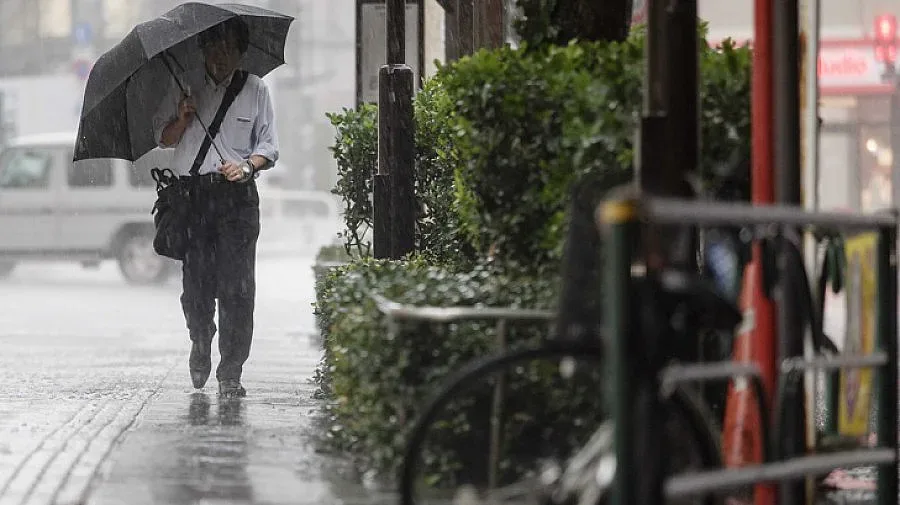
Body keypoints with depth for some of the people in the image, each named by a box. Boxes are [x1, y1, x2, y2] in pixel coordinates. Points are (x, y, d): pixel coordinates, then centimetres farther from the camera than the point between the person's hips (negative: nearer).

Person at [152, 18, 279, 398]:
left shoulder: (255, 89, 9)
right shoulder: (185, 86, 11)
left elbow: (269, 148, 9)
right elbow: (163, 138, 13)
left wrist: (246, 166, -10)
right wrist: (182, 119, -6)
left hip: (238, 195, -1)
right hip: (192, 194, 1)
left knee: (237, 286, -9)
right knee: (195, 281, -1)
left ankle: (231, 373, -6)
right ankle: (200, 346, 27)